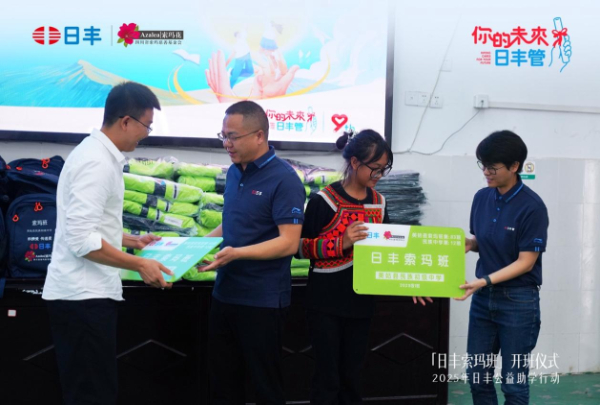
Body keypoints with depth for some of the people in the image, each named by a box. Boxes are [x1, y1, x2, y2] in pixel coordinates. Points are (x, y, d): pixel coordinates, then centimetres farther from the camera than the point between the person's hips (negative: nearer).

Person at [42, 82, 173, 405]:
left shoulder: (97, 154, 14)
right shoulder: (97, 163, -17)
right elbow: (81, 239, -24)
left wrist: (131, 240, 19)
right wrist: (140, 265, -18)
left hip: (83, 293, 10)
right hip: (84, 296, -10)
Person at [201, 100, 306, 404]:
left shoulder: (284, 179, -15)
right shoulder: (234, 173, 9)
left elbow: (289, 242, -20)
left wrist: (236, 253, -29)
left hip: (262, 300, -7)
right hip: (224, 294, 7)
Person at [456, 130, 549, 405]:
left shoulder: (532, 207, -17)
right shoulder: (482, 198, 2)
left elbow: (525, 262, -16)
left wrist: (485, 280, -26)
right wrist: (468, 244, -8)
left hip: (518, 301, -6)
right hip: (483, 298, 6)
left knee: (513, 382, 3)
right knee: (477, 376, 11)